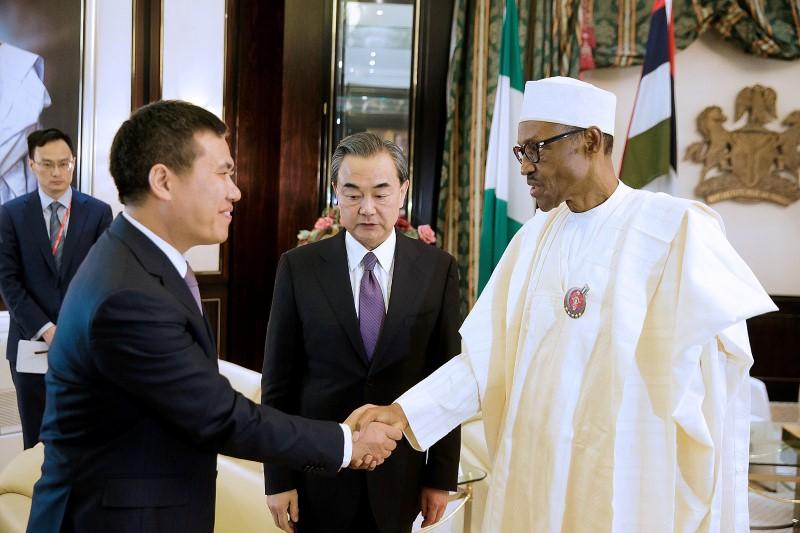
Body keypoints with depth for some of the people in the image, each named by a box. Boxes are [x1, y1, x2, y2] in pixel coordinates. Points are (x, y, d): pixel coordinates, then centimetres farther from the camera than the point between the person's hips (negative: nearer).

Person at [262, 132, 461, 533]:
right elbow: (278, 381, -2)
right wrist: (278, 478, -3)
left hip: (398, 479, 1)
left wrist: (442, 475, 1)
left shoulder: (438, 269, -3)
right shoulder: (299, 267, -5)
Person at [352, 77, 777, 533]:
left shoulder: (676, 229, -10)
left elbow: (719, 358, -7)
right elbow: (488, 354, 1)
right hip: (533, 473, 5)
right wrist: (405, 412, -10)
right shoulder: (532, 239, 4)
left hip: (622, 479, -4)